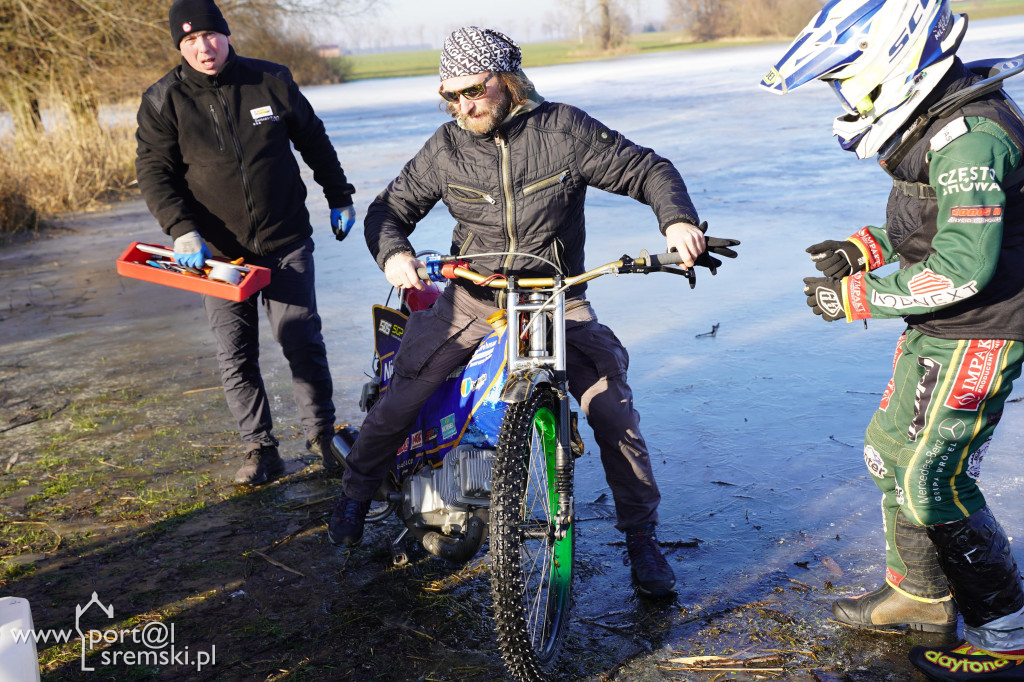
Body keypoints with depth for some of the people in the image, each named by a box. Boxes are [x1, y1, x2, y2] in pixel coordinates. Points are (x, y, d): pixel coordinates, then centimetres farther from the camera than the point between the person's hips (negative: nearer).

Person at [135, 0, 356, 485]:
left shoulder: (271, 81, 1)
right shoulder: (163, 101, -1)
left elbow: (313, 141, 14)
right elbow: (153, 172, -2)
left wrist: (339, 198, 18)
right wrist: (181, 229, -16)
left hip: (286, 242, 0)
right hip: (217, 250, 1)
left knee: (303, 344, -1)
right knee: (236, 359, 3)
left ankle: (321, 435, 17)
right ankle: (260, 450, 15)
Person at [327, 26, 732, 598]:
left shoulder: (564, 130, -8)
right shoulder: (447, 149, -1)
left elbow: (648, 170, -4)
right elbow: (391, 206, 6)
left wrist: (678, 220, -24)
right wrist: (393, 252, -17)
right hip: (473, 298, 2)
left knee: (613, 410, -13)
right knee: (403, 395, -8)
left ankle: (643, 539, 6)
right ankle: (356, 493, 20)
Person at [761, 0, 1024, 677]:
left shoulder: (967, 135, -24)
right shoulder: (931, 120, 7)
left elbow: (962, 267, -29)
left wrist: (858, 298, -20)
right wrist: (868, 246, 5)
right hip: (936, 330, 10)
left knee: (934, 481, -5)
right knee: (890, 451, 17)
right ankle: (920, 594, 35)